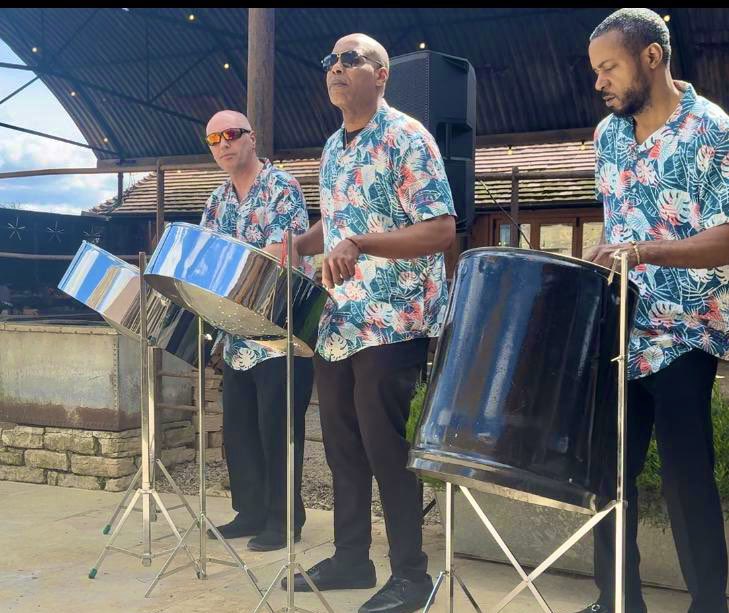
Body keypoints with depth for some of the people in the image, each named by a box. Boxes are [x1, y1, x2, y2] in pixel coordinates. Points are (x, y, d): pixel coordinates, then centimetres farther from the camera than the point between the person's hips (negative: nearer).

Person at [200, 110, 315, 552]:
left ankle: (284, 517, 9)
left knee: (278, 429, -2)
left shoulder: (282, 188, -7)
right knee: (238, 427, 12)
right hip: (239, 338, 8)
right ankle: (251, 511, 24)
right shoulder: (219, 201, 14)